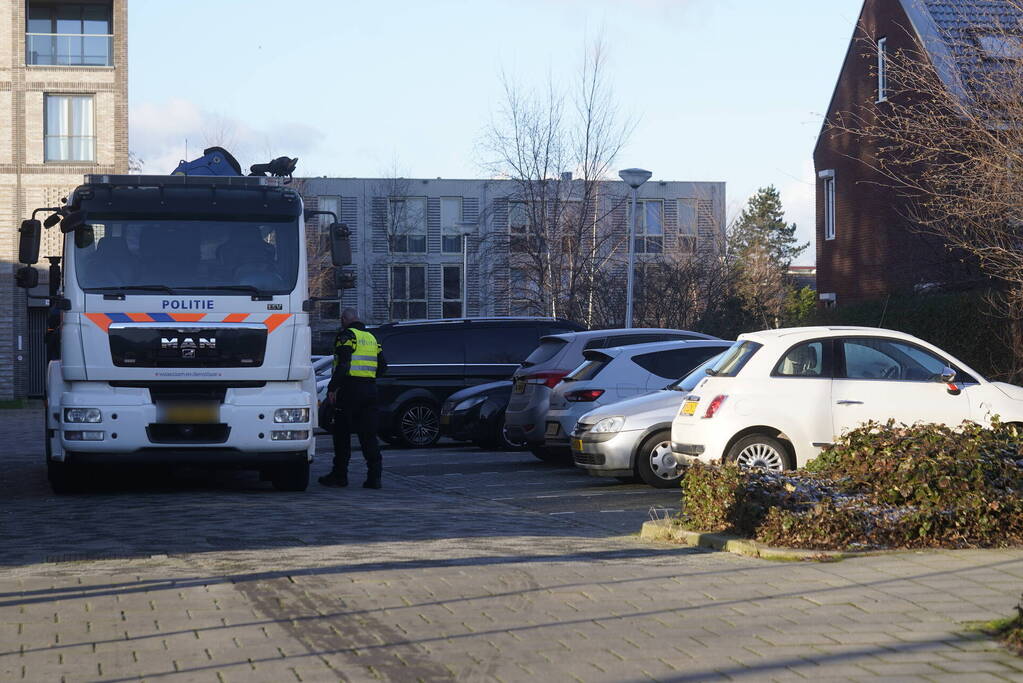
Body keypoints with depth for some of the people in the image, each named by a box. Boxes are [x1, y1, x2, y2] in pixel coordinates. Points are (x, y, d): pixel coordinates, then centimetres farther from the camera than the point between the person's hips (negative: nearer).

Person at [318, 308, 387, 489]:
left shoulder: (346, 336, -5)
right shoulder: (371, 338, 18)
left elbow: (343, 364, -16)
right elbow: (382, 367, 18)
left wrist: (332, 387, -15)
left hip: (350, 389, -6)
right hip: (370, 389, 6)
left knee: (342, 433, 3)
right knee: (369, 434, 5)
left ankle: (340, 475, 6)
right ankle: (374, 476, -3)